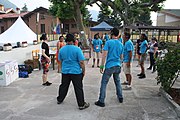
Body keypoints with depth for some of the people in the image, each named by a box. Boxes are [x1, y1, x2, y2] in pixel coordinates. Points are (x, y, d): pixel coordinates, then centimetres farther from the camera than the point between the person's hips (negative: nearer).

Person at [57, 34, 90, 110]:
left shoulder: (61, 49, 2)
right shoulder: (77, 49, -14)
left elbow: (60, 61, 13)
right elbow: (81, 62, -14)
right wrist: (83, 71, -2)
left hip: (65, 71, 5)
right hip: (76, 72, -4)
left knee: (63, 86, 20)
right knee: (78, 88, 3)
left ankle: (59, 100, 36)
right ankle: (81, 104, 9)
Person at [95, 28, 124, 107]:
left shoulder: (108, 42, -9)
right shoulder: (121, 44, 9)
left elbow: (104, 55, -14)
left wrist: (102, 66, -9)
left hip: (109, 66, -6)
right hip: (118, 66, 6)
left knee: (104, 83, 0)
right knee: (117, 82, 22)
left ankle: (101, 101, 2)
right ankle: (120, 98, 32)